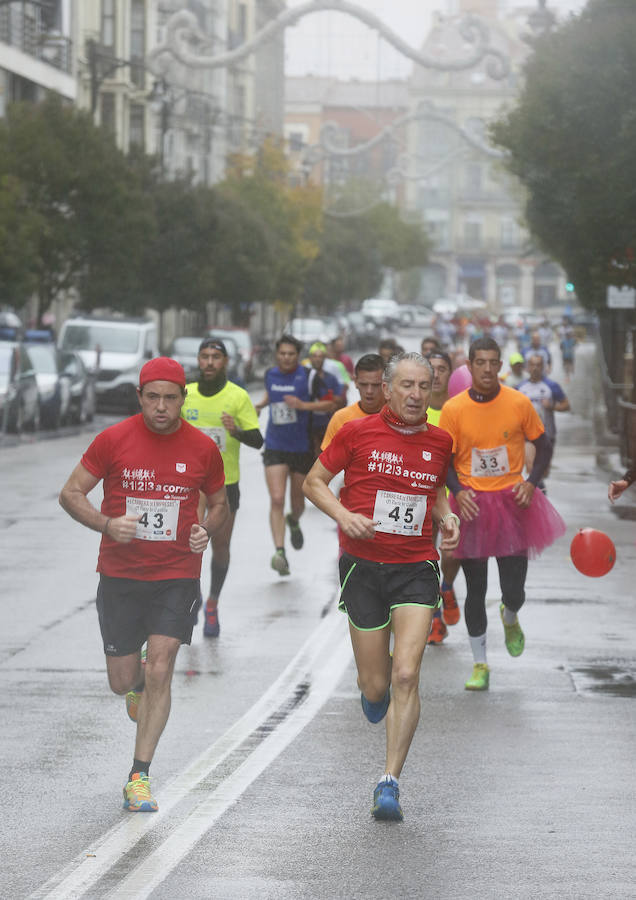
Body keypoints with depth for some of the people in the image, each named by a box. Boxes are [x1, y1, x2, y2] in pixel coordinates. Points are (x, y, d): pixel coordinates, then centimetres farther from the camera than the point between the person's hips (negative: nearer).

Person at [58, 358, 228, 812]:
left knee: (159, 673, -12)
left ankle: (140, 776, -2)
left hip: (177, 576, 0)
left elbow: (220, 504, 14)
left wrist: (206, 529, -9)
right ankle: (140, 683, 46)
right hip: (120, 575, 1)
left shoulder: (202, 448, -2)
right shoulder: (113, 440, -6)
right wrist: (106, 524, -19)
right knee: (123, 682, 6)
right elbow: (71, 493, 0)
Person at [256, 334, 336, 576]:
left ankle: (294, 521, 52)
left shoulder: (308, 376, -10)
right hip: (275, 447, 1)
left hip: (302, 448, -1)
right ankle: (279, 552, -20)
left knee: (297, 501, 15)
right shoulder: (270, 374, 2)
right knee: (277, 500, -14)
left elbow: (331, 404, -10)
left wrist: (303, 405, -21)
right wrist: (260, 405, 6)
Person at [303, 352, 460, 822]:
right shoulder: (357, 432, -3)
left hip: (417, 569, 1)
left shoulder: (440, 442, 7)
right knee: (376, 685, 3)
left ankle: (390, 783, -7)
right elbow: (314, 481, 5)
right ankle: (374, 694, 44)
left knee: (406, 676, -14)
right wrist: (344, 515, -12)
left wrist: (447, 517, 4)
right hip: (363, 566, -1)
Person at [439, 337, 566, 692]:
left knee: (514, 590, 0)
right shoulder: (453, 409, -7)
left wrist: (531, 482, -7)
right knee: (475, 590, 5)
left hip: (511, 502, 0)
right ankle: (480, 664, 18)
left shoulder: (519, 403, -5)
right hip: (472, 504, 0)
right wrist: (458, 491, -15)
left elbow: (544, 446, 7)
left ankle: (510, 618, 38)